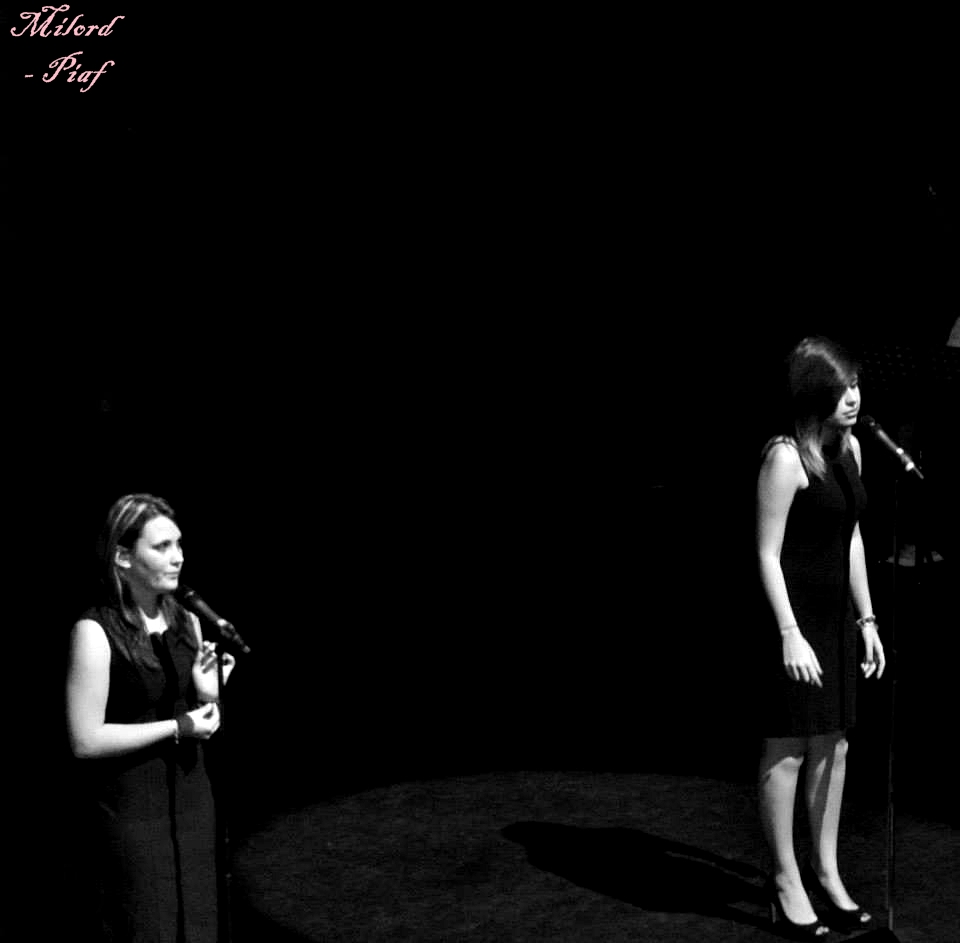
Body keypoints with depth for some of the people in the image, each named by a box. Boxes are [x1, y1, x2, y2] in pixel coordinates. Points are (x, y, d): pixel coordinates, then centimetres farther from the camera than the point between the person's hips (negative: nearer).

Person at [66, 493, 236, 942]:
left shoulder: (187, 623, 3)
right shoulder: (95, 632, -16)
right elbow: (86, 741, -19)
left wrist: (208, 694, -8)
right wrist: (180, 726, -16)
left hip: (192, 798, 6)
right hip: (132, 808, -6)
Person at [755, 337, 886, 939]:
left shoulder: (850, 448, 9)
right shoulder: (785, 458, -16)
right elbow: (768, 554, -16)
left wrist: (867, 620, 14)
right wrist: (790, 634, -19)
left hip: (837, 616, 8)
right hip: (794, 615, -8)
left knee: (833, 743, 13)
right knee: (788, 749, 2)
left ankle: (825, 869, 27)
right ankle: (787, 880, 14)